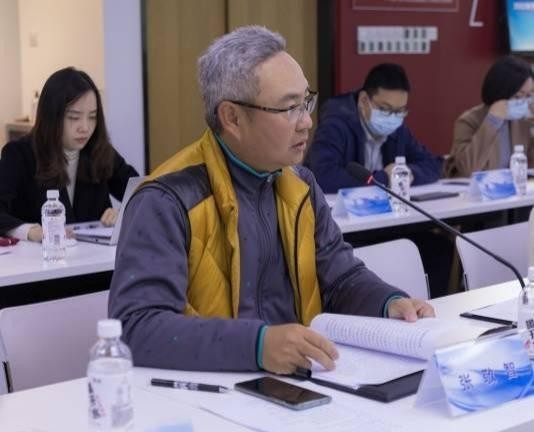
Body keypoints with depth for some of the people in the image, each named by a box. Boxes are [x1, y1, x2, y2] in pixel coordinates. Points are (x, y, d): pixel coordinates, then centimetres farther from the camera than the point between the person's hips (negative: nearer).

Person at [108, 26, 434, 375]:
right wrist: (256, 343, -35)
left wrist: (391, 305, -6)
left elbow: (342, 278, 14)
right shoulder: (169, 201, -16)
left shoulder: (300, 184, 7)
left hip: (299, 380, 6)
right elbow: (135, 328, -25)